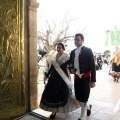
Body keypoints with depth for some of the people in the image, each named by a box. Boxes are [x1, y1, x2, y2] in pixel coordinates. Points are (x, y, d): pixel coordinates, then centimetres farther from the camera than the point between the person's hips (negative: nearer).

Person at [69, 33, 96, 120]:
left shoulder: (88, 50, -8)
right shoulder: (73, 52, 8)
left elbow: (92, 66, -10)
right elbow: (71, 63, 19)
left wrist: (93, 80, -14)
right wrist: (71, 69, -5)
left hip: (85, 78, -5)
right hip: (77, 77, 5)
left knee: (83, 98, 3)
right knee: (78, 97, 12)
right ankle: (88, 106, 42)